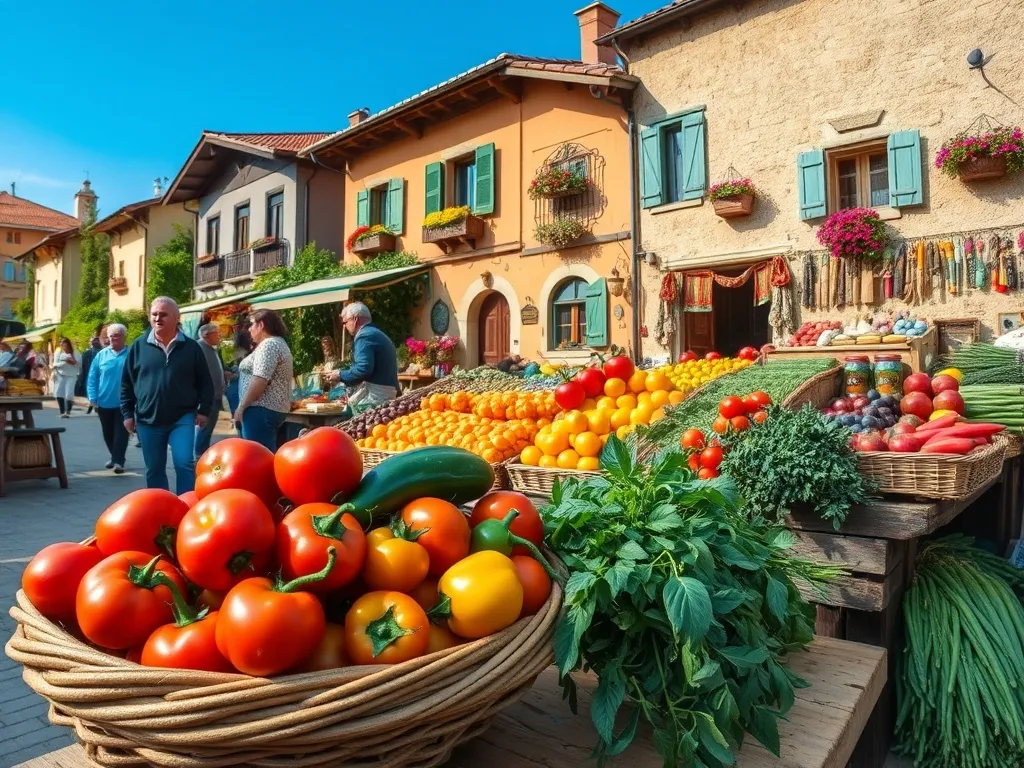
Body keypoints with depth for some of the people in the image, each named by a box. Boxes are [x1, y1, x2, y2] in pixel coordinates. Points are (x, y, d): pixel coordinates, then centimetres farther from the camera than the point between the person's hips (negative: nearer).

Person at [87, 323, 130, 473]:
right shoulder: (101, 354, 2)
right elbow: (92, 378, 3)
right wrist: (93, 398, -5)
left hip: (123, 403, -4)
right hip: (104, 402, 4)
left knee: (120, 433, -2)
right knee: (108, 434, 17)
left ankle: (118, 461, -1)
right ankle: (114, 457, 34)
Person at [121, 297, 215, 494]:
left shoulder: (191, 347, 0)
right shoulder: (139, 346, 3)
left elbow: (205, 382, 4)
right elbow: (126, 383, 9)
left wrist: (204, 410, -2)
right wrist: (127, 413, 6)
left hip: (182, 418, -2)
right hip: (148, 420, 2)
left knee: (185, 463, -14)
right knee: (154, 470, 10)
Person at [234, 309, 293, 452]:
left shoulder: (268, 344, -13)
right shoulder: (278, 343, 19)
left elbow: (259, 381, -22)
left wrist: (241, 406, -17)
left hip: (262, 409, -11)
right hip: (274, 408, 11)